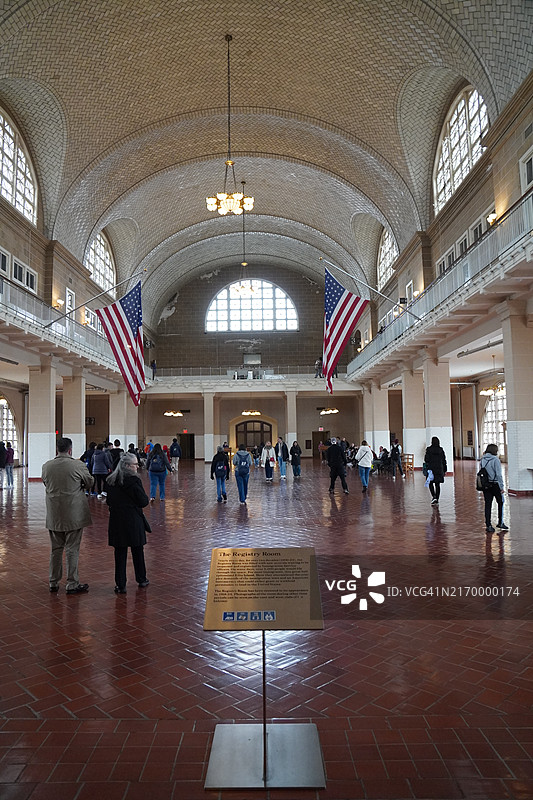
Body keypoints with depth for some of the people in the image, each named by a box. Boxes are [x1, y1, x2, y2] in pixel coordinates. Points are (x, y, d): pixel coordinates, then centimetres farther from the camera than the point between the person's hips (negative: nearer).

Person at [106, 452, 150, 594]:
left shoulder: (111, 481, 2)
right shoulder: (134, 481, -16)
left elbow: (109, 501, 10)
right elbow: (144, 502, -13)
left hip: (116, 521, 4)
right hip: (134, 521, -4)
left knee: (120, 553, 8)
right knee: (137, 551, 12)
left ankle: (120, 585, 10)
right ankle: (141, 580, 27)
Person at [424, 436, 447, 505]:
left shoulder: (429, 449, -8)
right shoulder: (441, 450, 2)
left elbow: (426, 459, -10)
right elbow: (444, 460, 6)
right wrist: (445, 470, 12)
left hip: (431, 469, -3)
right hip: (439, 469, 3)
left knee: (430, 483, 7)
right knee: (437, 484, 10)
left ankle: (434, 497, -13)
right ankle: (437, 499, 12)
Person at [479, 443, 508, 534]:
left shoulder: (482, 460, 3)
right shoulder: (495, 460, -14)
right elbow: (499, 474, -14)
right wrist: (501, 487, -10)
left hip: (485, 485, 5)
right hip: (495, 485, -5)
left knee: (488, 505, 7)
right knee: (500, 503, 15)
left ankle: (488, 525, 7)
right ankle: (500, 522, 19)